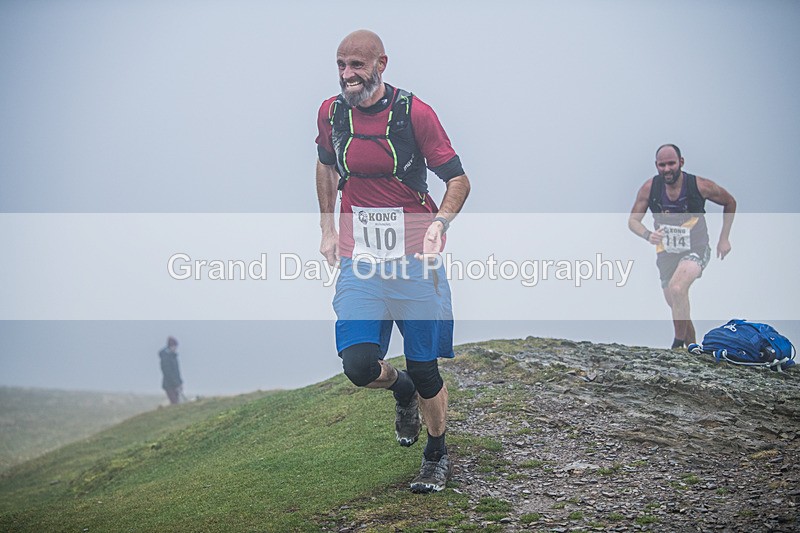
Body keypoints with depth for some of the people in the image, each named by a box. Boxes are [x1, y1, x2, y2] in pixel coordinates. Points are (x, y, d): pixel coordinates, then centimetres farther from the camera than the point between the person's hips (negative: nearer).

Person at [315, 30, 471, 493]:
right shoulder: (332, 113, 3)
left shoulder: (413, 112, -9)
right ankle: (402, 390, 23)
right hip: (359, 262, 3)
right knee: (359, 365, -14)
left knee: (424, 368, 3)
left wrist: (438, 224, -24)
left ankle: (438, 459, 27)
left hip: (414, 260, -3)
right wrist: (328, 228, 20)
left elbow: (458, 179, -6)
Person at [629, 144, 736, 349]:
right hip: (667, 253, 4)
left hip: (695, 249, -4)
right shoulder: (649, 188, -10)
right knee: (677, 307, 12)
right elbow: (633, 220, -2)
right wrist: (648, 235, -24)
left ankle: (679, 344, -20)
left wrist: (724, 238, 1)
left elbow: (730, 203, 3)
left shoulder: (701, 186, -16)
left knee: (677, 289, -31)